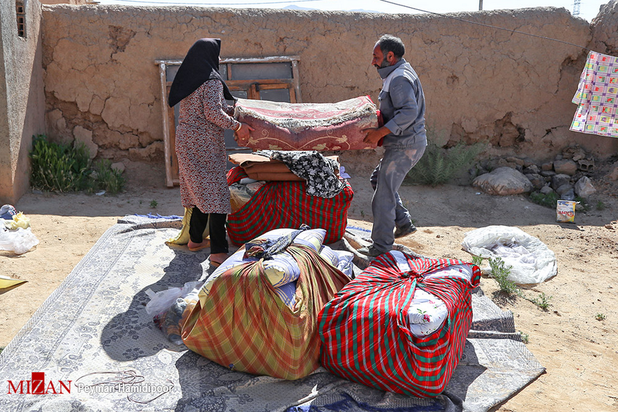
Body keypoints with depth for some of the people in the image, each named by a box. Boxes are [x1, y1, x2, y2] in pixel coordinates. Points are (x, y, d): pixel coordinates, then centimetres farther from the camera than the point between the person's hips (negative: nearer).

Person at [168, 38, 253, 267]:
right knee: (215, 192, -8)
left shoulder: (188, 80, 14)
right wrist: (237, 126, -12)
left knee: (199, 188, 19)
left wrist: (235, 109, 22)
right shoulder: (211, 81, -12)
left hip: (185, 140, 9)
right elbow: (213, 113, -22)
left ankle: (195, 239, 30)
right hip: (205, 143, -9)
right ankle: (218, 252, -10)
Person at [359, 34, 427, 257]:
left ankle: (381, 244, 5)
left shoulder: (400, 79, -19)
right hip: (404, 143, 11)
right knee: (378, 179, 22)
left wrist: (380, 132, -31)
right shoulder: (400, 72, 15)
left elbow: (409, 112, -30)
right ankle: (403, 223, 26)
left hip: (405, 146, -11)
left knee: (384, 194, -5)